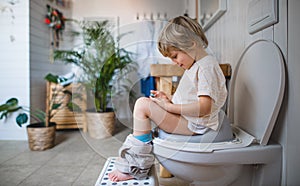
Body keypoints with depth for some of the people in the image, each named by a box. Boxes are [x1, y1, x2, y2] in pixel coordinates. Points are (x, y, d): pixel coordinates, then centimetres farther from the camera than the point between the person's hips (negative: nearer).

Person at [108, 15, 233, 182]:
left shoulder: (207, 65, -15)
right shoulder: (195, 66, 17)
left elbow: (204, 107, -25)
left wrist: (169, 107, -21)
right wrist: (169, 99, 7)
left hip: (196, 126, -11)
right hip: (188, 120, 11)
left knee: (142, 105, -20)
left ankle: (136, 168, -10)